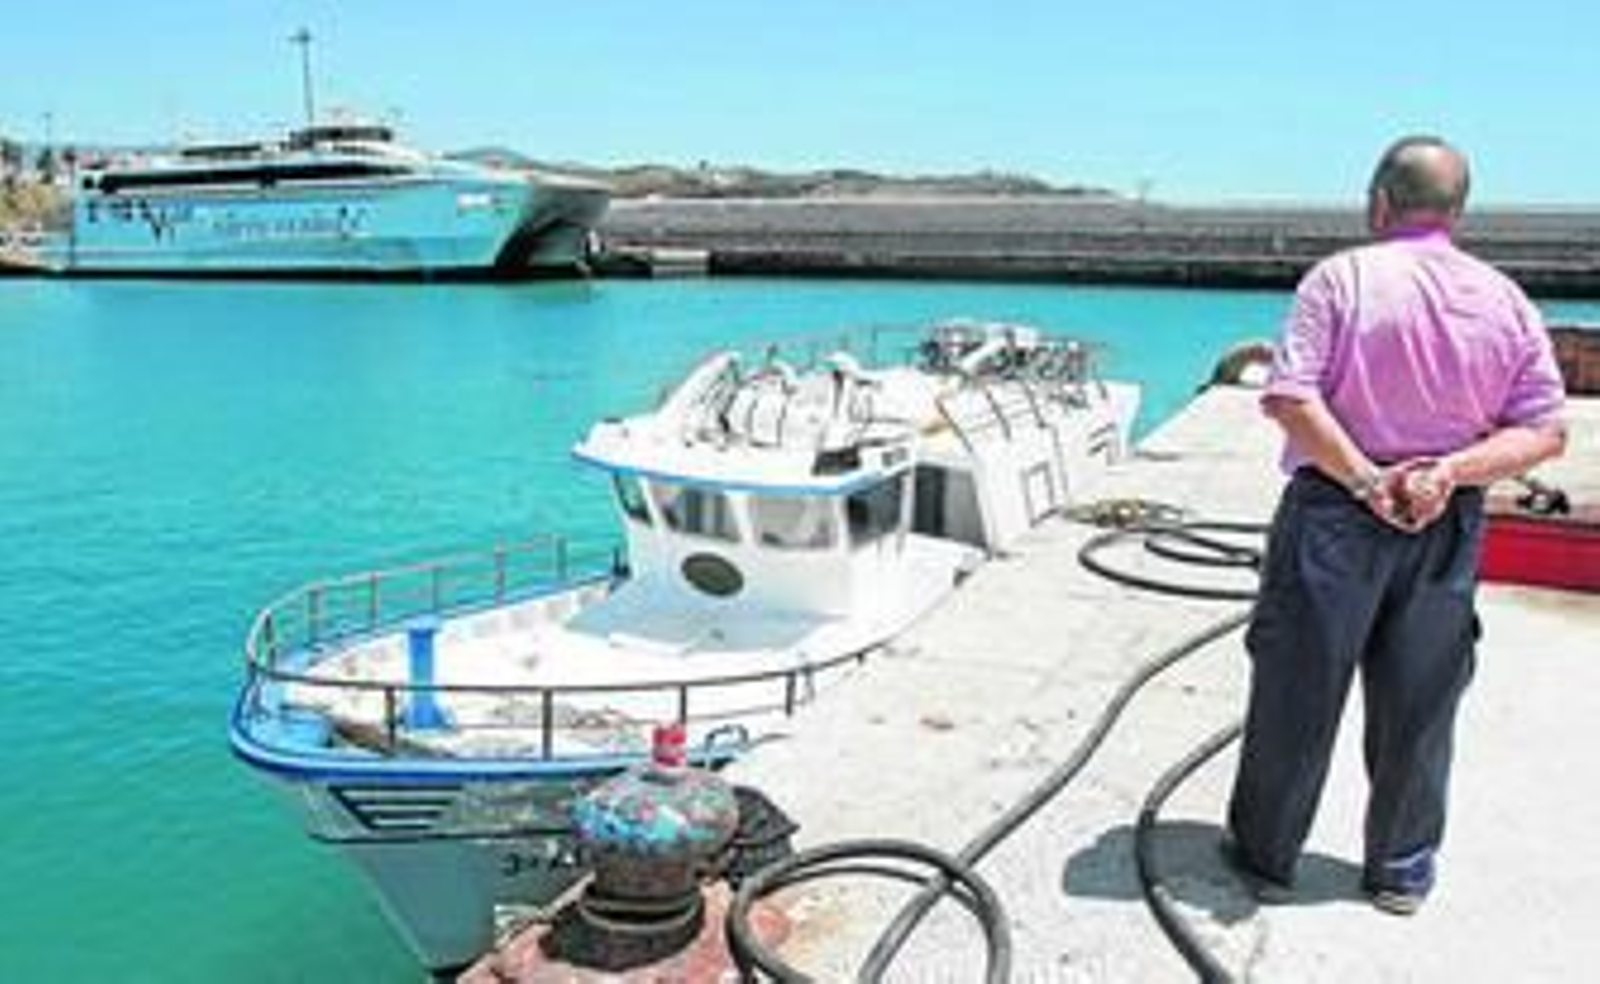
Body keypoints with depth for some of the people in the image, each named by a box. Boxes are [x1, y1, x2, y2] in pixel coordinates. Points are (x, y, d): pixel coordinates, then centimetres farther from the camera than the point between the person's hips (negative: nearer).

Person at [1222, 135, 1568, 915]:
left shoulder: (1343, 276, -8)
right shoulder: (1505, 300, 3)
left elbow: (1290, 397, -19)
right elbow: (1545, 430, -1)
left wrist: (1366, 482, -15)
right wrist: (1452, 470, -13)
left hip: (1335, 513, -3)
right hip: (1448, 528, 4)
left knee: (1295, 693, 9)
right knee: (1418, 706, 15)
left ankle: (1265, 853, 22)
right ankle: (1401, 870, 28)